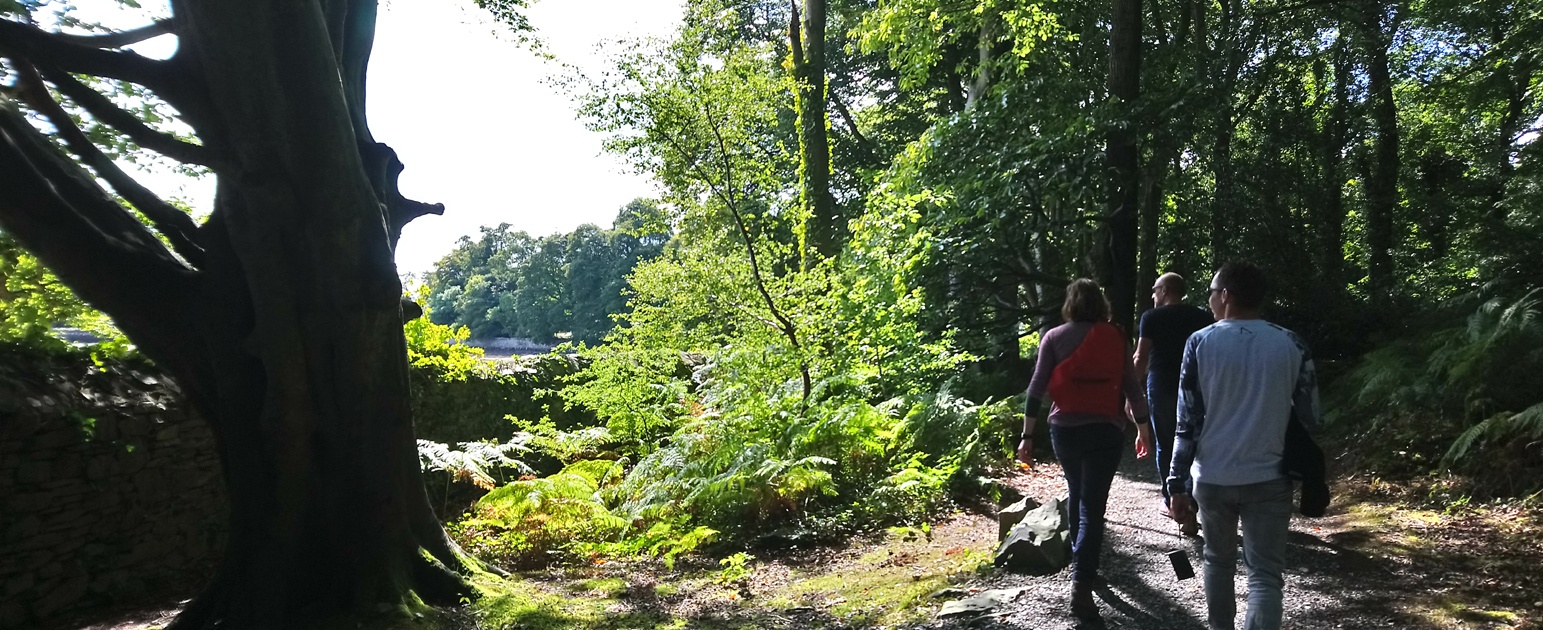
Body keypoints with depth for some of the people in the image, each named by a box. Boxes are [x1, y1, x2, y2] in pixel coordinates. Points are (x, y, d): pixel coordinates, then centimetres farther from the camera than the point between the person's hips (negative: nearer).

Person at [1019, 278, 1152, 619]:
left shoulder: (1054, 338, 0)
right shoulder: (1115, 338, 2)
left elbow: (1036, 389, -4)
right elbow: (1132, 387, 4)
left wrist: (1027, 435, -2)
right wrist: (1143, 430, 14)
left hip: (1064, 429, 1)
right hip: (1104, 431, -1)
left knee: (1076, 495, 23)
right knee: (1092, 506, -2)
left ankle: (1083, 565, 37)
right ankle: (1081, 583, -14)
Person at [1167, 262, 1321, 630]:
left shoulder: (1200, 343, -5)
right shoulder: (1291, 345, -1)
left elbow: (1187, 422, -7)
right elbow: (1308, 418, 1)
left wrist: (1178, 484, -2)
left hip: (1212, 478, 0)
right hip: (1269, 479, 0)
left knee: (1218, 561, 20)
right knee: (1265, 575, 3)